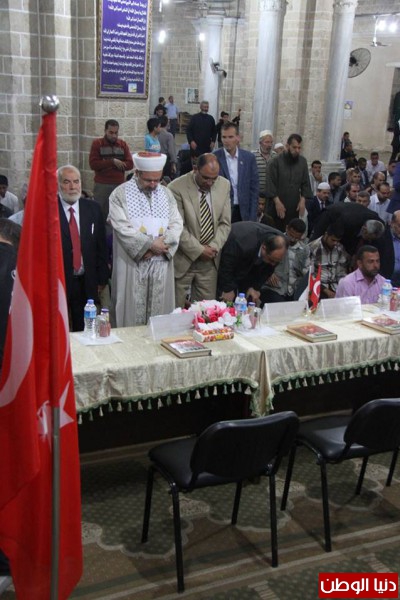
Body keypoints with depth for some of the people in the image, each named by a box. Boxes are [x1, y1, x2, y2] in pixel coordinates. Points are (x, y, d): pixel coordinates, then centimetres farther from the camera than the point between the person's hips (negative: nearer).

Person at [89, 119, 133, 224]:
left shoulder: (123, 144, 9)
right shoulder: (97, 143, 3)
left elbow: (130, 164, 0)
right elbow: (93, 164, -8)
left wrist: (105, 164, -8)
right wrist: (112, 162, -14)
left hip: (119, 185, 2)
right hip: (102, 185, -2)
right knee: (101, 213, -1)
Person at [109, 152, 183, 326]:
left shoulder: (166, 193, 11)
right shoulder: (120, 195, -3)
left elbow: (176, 224, 5)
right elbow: (123, 228, -12)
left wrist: (162, 244, -12)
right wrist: (151, 244, -14)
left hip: (161, 263, 4)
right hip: (132, 264, -4)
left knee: (160, 310, 7)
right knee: (132, 311, 1)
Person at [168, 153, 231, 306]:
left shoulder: (224, 185, 1)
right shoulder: (176, 188, -15)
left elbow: (225, 223, 5)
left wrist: (214, 247, -9)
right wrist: (199, 250, -14)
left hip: (210, 260, 4)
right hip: (183, 260, -4)